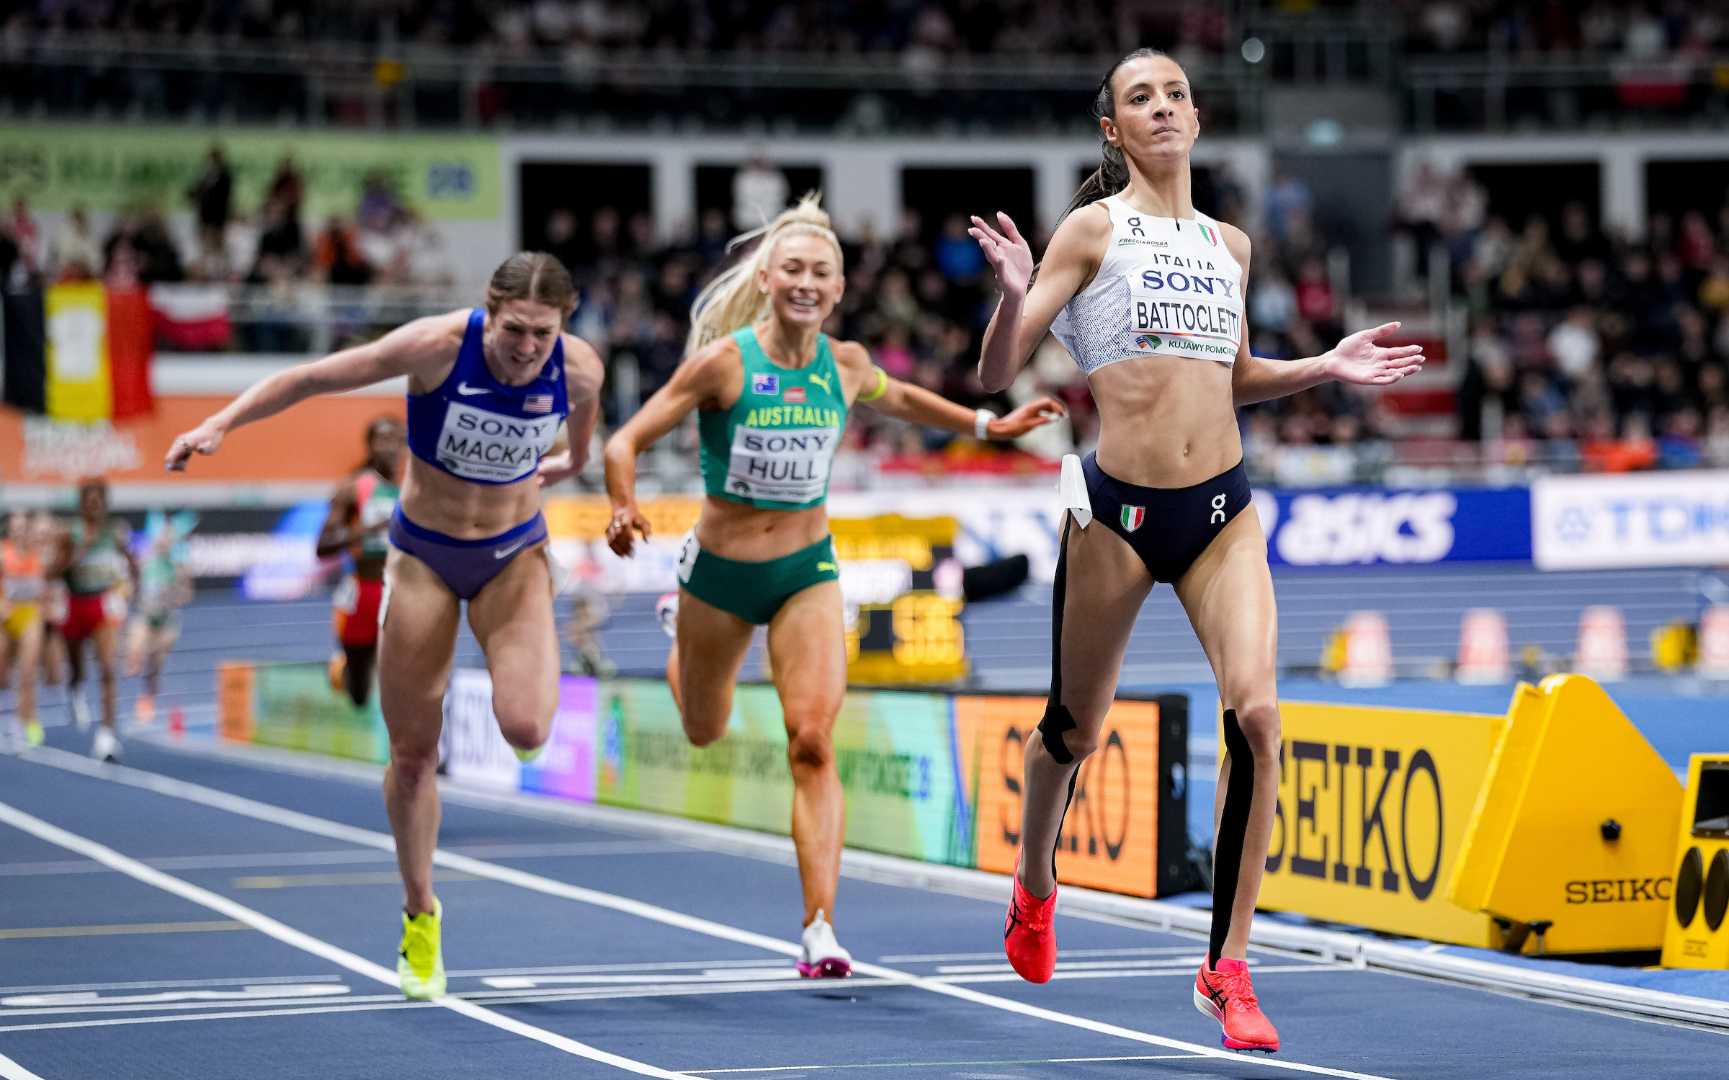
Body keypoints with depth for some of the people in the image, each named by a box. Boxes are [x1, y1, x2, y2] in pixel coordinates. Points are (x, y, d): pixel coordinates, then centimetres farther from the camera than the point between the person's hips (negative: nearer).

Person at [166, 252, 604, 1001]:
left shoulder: (579, 369, -17)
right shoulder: (437, 347, -24)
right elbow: (312, 378, -17)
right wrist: (222, 423, -23)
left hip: (515, 554, 1)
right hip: (424, 555, -1)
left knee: (526, 729, -21)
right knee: (412, 750, 3)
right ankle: (420, 915, 22)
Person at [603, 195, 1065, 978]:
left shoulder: (844, 366, -5)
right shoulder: (722, 362, -17)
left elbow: (902, 400, 20)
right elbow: (626, 442, -16)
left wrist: (988, 425, 18)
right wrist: (624, 510, -34)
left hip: (808, 571, 1)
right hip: (721, 568, -1)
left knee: (812, 743, -16)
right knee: (704, 733, 21)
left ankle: (820, 928, -16)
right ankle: (680, 635, 59)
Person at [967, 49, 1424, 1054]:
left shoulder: (1230, 243, 13)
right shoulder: (1093, 228, -1)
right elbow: (996, 373, -5)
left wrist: (1325, 367, 13)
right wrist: (1015, 293, -23)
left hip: (1223, 508, 3)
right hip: (1117, 507, -3)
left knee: (1257, 711, -17)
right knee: (1076, 729, 11)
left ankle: (1227, 967, -10)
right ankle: (1035, 888, 43)